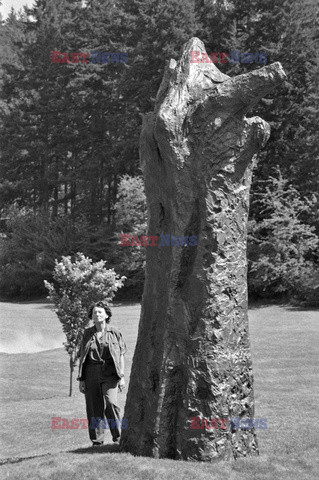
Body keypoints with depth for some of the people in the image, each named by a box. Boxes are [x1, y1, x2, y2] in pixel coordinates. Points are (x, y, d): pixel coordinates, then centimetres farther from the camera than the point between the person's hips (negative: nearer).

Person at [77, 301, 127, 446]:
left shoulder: (114, 332, 4)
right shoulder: (87, 333, 9)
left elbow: (121, 356, 6)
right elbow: (82, 357, 11)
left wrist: (122, 377, 0)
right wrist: (81, 379, 6)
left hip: (109, 374, -2)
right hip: (91, 373, 2)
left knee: (110, 402, -19)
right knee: (94, 408, 1)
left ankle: (118, 437, -4)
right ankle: (97, 441, 12)